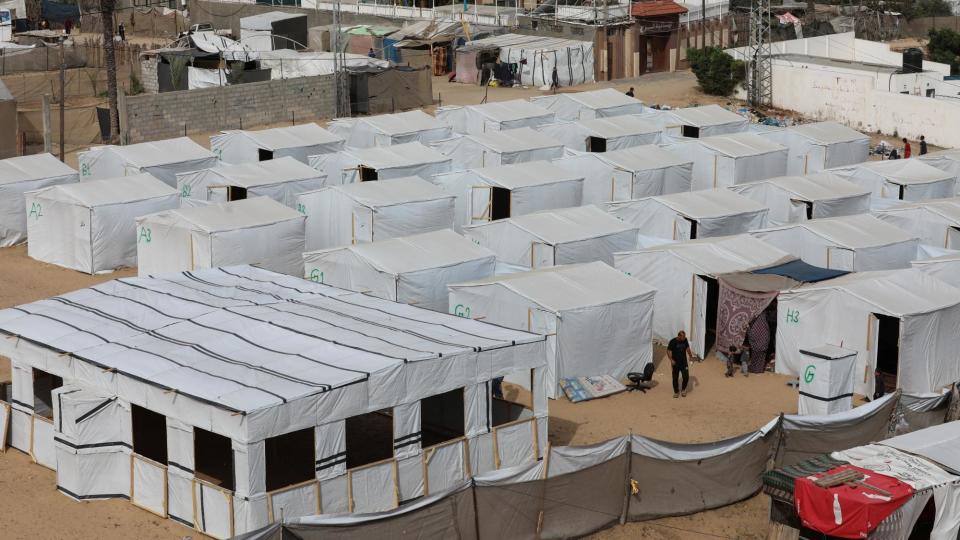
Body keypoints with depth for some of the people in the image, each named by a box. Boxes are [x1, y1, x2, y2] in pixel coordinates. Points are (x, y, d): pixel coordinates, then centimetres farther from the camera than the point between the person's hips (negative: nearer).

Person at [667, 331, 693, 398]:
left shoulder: (685, 340, -4)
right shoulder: (673, 342, -17)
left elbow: (687, 348, 12)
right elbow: (668, 351, -11)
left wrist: (690, 355, -1)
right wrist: (671, 359, -21)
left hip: (684, 362, 3)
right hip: (675, 363, -3)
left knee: (686, 377, 0)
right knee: (675, 378, 6)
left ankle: (683, 389, 25)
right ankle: (676, 392, 24)